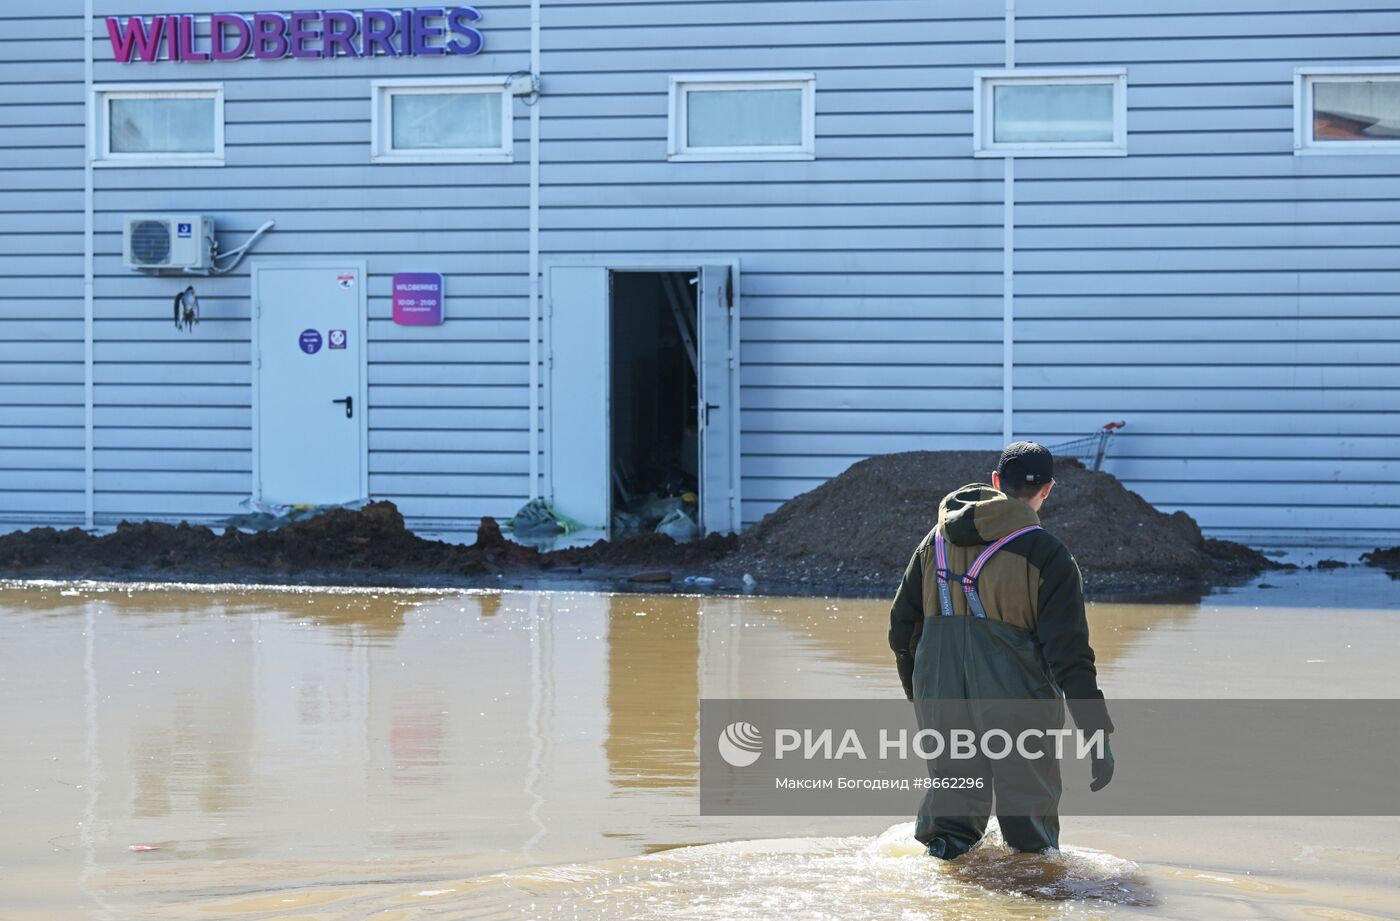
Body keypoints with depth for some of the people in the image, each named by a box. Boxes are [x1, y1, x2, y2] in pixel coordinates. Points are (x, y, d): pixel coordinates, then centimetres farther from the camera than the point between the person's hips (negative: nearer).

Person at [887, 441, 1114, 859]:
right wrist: (1098, 735, -10)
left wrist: (917, 691, 29)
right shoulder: (1048, 556, -9)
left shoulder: (937, 541, 8)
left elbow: (902, 626, 14)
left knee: (954, 804, 16)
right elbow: (1070, 654, -13)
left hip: (942, 704, 4)